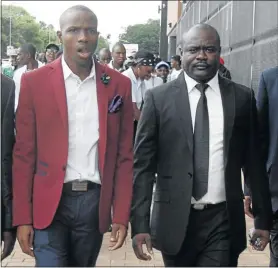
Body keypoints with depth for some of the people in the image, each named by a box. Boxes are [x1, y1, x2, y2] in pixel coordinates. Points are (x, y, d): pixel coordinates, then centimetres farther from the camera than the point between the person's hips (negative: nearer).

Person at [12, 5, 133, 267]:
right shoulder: (34, 82, -3)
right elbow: (24, 154, -2)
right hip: (48, 203, -2)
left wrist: (121, 215, 0)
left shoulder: (119, 85, 2)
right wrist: (23, 217, -4)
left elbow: (124, 155, 4)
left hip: (95, 202, 2)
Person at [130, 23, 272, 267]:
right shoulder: (158, 98, -2)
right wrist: (140, 223, -9)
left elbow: (253, 162, 6)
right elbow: (143, 164, -3)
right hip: (175, 219, 0)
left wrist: (263, 218, 7)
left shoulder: (242, 98, 2)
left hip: (223, 221, 0)